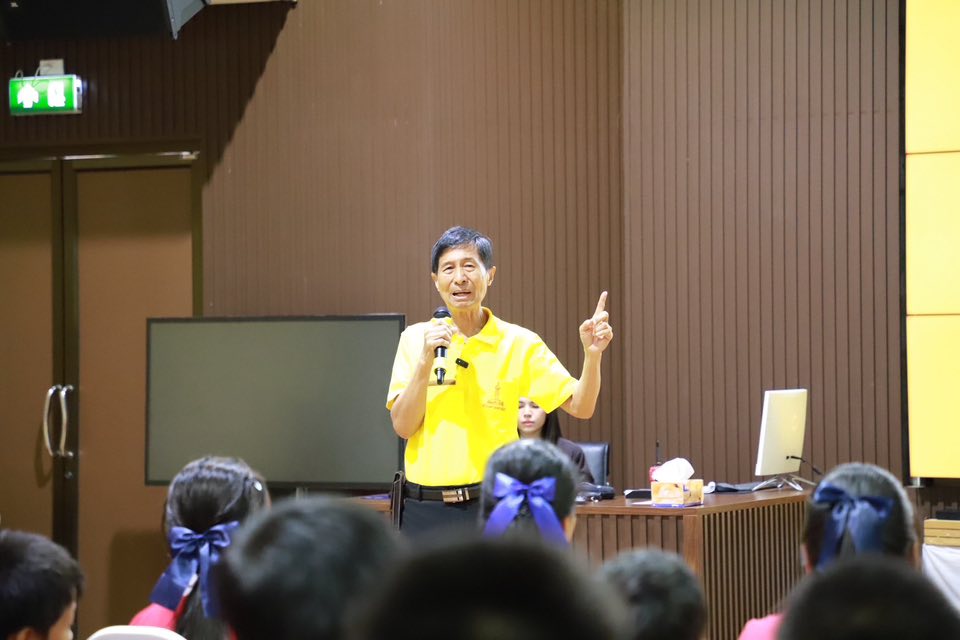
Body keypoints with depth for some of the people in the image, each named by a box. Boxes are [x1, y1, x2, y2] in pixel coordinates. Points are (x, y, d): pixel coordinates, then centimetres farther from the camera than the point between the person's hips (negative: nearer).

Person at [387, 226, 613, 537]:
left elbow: (580, 406, -3)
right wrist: (426, 360, -14)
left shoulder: (520, 343, 1)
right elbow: (403, 426, -2)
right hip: (426, 509, 1)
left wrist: (592, 354, -19)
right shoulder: (416, 339, 4)